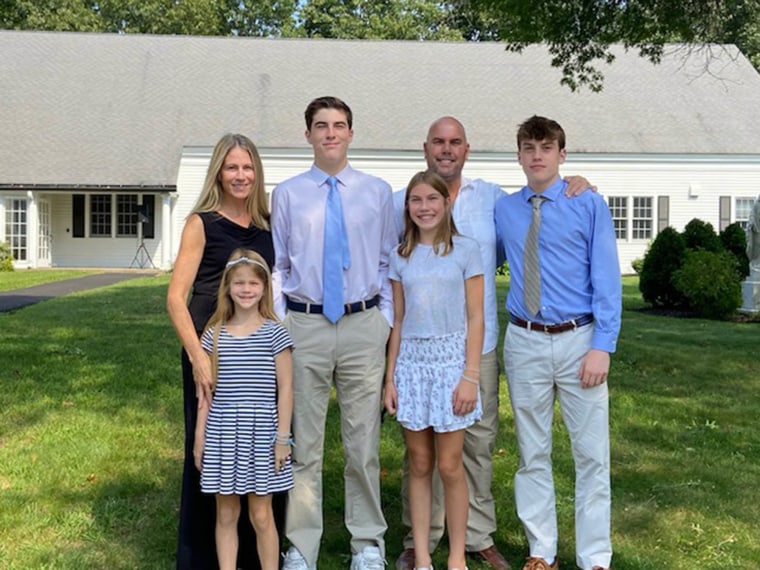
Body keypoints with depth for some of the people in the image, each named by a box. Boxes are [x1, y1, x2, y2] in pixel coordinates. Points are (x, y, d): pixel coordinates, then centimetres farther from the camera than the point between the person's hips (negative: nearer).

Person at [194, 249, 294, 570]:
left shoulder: (274, 333, -3)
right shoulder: (214, 334, 3)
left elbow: (285, 388, -2)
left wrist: (283, 436, -5)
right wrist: (199, 436, 6)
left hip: (260, 435, -2)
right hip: (222, 434, 3)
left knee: (261, 516, 5)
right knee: (226, 515, 11)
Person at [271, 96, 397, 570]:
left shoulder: (378, 192, 7)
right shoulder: (287, 194, 6)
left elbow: (389, 263, 8)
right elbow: (276, 266, 8)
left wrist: (387, 320, 1)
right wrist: (277, 326, 2)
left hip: (364, 324, 0)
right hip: (304, 325, 0)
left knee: (364, 441, 8)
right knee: (303, 442, 6)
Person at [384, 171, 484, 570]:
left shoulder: (465, 250, -1)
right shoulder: (401, 256, 9)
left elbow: (475, 318, -3)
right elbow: (398, 321, 11)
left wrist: (470, 376, -9)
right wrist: (390, 378, 7)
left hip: (451, 358, -3)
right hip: (412, 361, 3)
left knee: (449, 466, 0)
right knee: (419, 465, 8)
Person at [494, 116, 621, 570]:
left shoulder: (590, 205, -2)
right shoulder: (504, 210, 8)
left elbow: (607, 278, -6)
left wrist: (602, 346, -12)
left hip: (579, 341, -2)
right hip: (525, 344, 3)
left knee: (592, 454, 2)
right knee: (533, 453, 10)